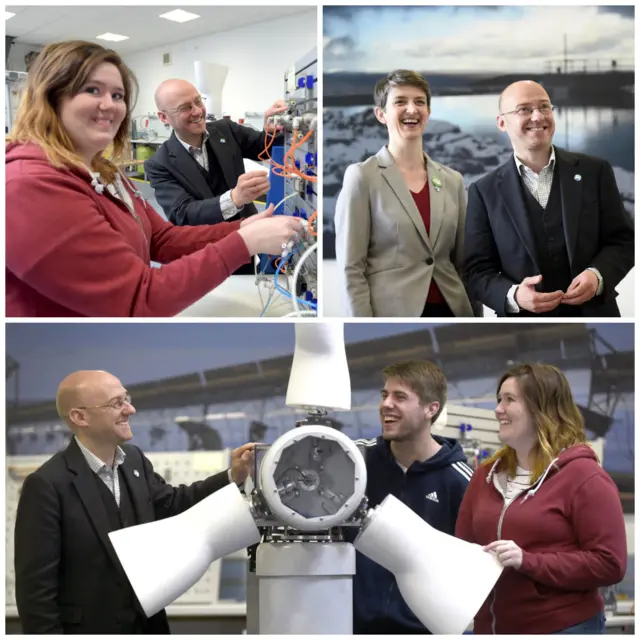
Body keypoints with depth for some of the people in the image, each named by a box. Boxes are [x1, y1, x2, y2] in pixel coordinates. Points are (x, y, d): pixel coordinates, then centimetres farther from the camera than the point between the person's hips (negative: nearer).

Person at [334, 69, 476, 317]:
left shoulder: (452, 180, 10)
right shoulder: (362, 176, -3)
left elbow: (464, 262, 15)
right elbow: (351, 268, -8)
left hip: (450, 310, 4)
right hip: (391, 311, -4)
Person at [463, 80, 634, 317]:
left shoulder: (594, 171, 1)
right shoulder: (485, 191, -2)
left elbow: (623, 240, 4)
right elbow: (478, 270, -3)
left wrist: (597, 275, -16)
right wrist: (514, 296, -22)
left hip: (593, 319, 1)